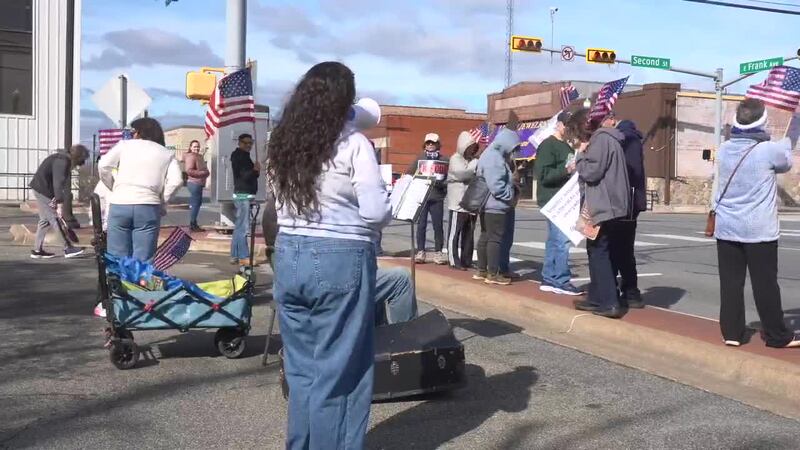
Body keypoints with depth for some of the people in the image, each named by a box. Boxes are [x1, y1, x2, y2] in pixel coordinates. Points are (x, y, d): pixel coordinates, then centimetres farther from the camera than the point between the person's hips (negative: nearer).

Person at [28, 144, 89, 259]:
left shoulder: (66, 160, 8)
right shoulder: (62, 161, -22)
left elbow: (64, 183, 2)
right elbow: (58, 184, -29)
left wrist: (57, 198, -12)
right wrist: (60, 204, -30)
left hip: (42, 189, 10)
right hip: (43, 190, -10)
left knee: (45, 219, 13)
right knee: (56, 219, -6)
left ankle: (37, 250, 17)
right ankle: (68, 249, -3)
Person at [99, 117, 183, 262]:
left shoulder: (124, 145, 14)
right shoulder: (167, 154, 14)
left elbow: (103, 166, 2)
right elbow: (176, 180, -1)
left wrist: (113, 187, 17)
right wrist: (162, 202, 9)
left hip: (119, 204, 0)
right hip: (148, 207, 0)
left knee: (117, 258, 5)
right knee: (143, 260, -1)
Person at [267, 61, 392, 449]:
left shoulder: (282, 143, 8)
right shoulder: (353, 144, -10)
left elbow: (282, 202, 14)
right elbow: (376, 211, -14)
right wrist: (388, 211, 6)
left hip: (289, 256, 6)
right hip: (340, 261, -6)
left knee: (300, 367, 16)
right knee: (339, 369, 5)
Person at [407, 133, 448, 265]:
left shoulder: (444, 160, 4)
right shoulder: (419, 159, 9)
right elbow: (408, 175, 8)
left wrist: (440, 183, -19)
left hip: (437, 198, -1)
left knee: (438, 225, 1)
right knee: (421, 225, 2)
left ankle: (438, 252, 10)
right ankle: (420, 251, 9)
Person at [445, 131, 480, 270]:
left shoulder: (474, 160, 18)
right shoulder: (455, 159, -5)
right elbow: (463, 173, -22)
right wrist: (476, 162, -19)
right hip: (459, 203, -7)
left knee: (469, 233, 10)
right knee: (455, 233, -4)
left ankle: (467, 260, 16)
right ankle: (454, 261, -3)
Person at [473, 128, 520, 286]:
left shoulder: (493, 155, 16)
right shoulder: (494, 157, -18)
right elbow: (496, 186, -25)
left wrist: (514, 183, 11)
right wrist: (510, 195, -13)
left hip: (487, 204, 11)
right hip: (495, 205, -11)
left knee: (485, 236, 13)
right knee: (495, 238, -7)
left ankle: (481, 271, 19)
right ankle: (493, 274, -4)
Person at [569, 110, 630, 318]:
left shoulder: (601, 138, -12)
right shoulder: (605, 138, 19)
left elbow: (591, 172, -18)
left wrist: (581, 154, -5)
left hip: (603, 207, -10)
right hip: (607, 205, 10)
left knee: (598, 252, -7)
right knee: (598, 251, 14)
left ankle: (609, 303, -9)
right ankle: (597, 298, 18)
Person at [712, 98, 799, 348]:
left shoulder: (724, 150, 0)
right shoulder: (769, 150, -13)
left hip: (727, 228, 4)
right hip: (759, 230, -4)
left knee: (730, 281, 7)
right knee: (765, 283, 4)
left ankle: (731, 332, 10)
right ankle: (777, 335, 14)